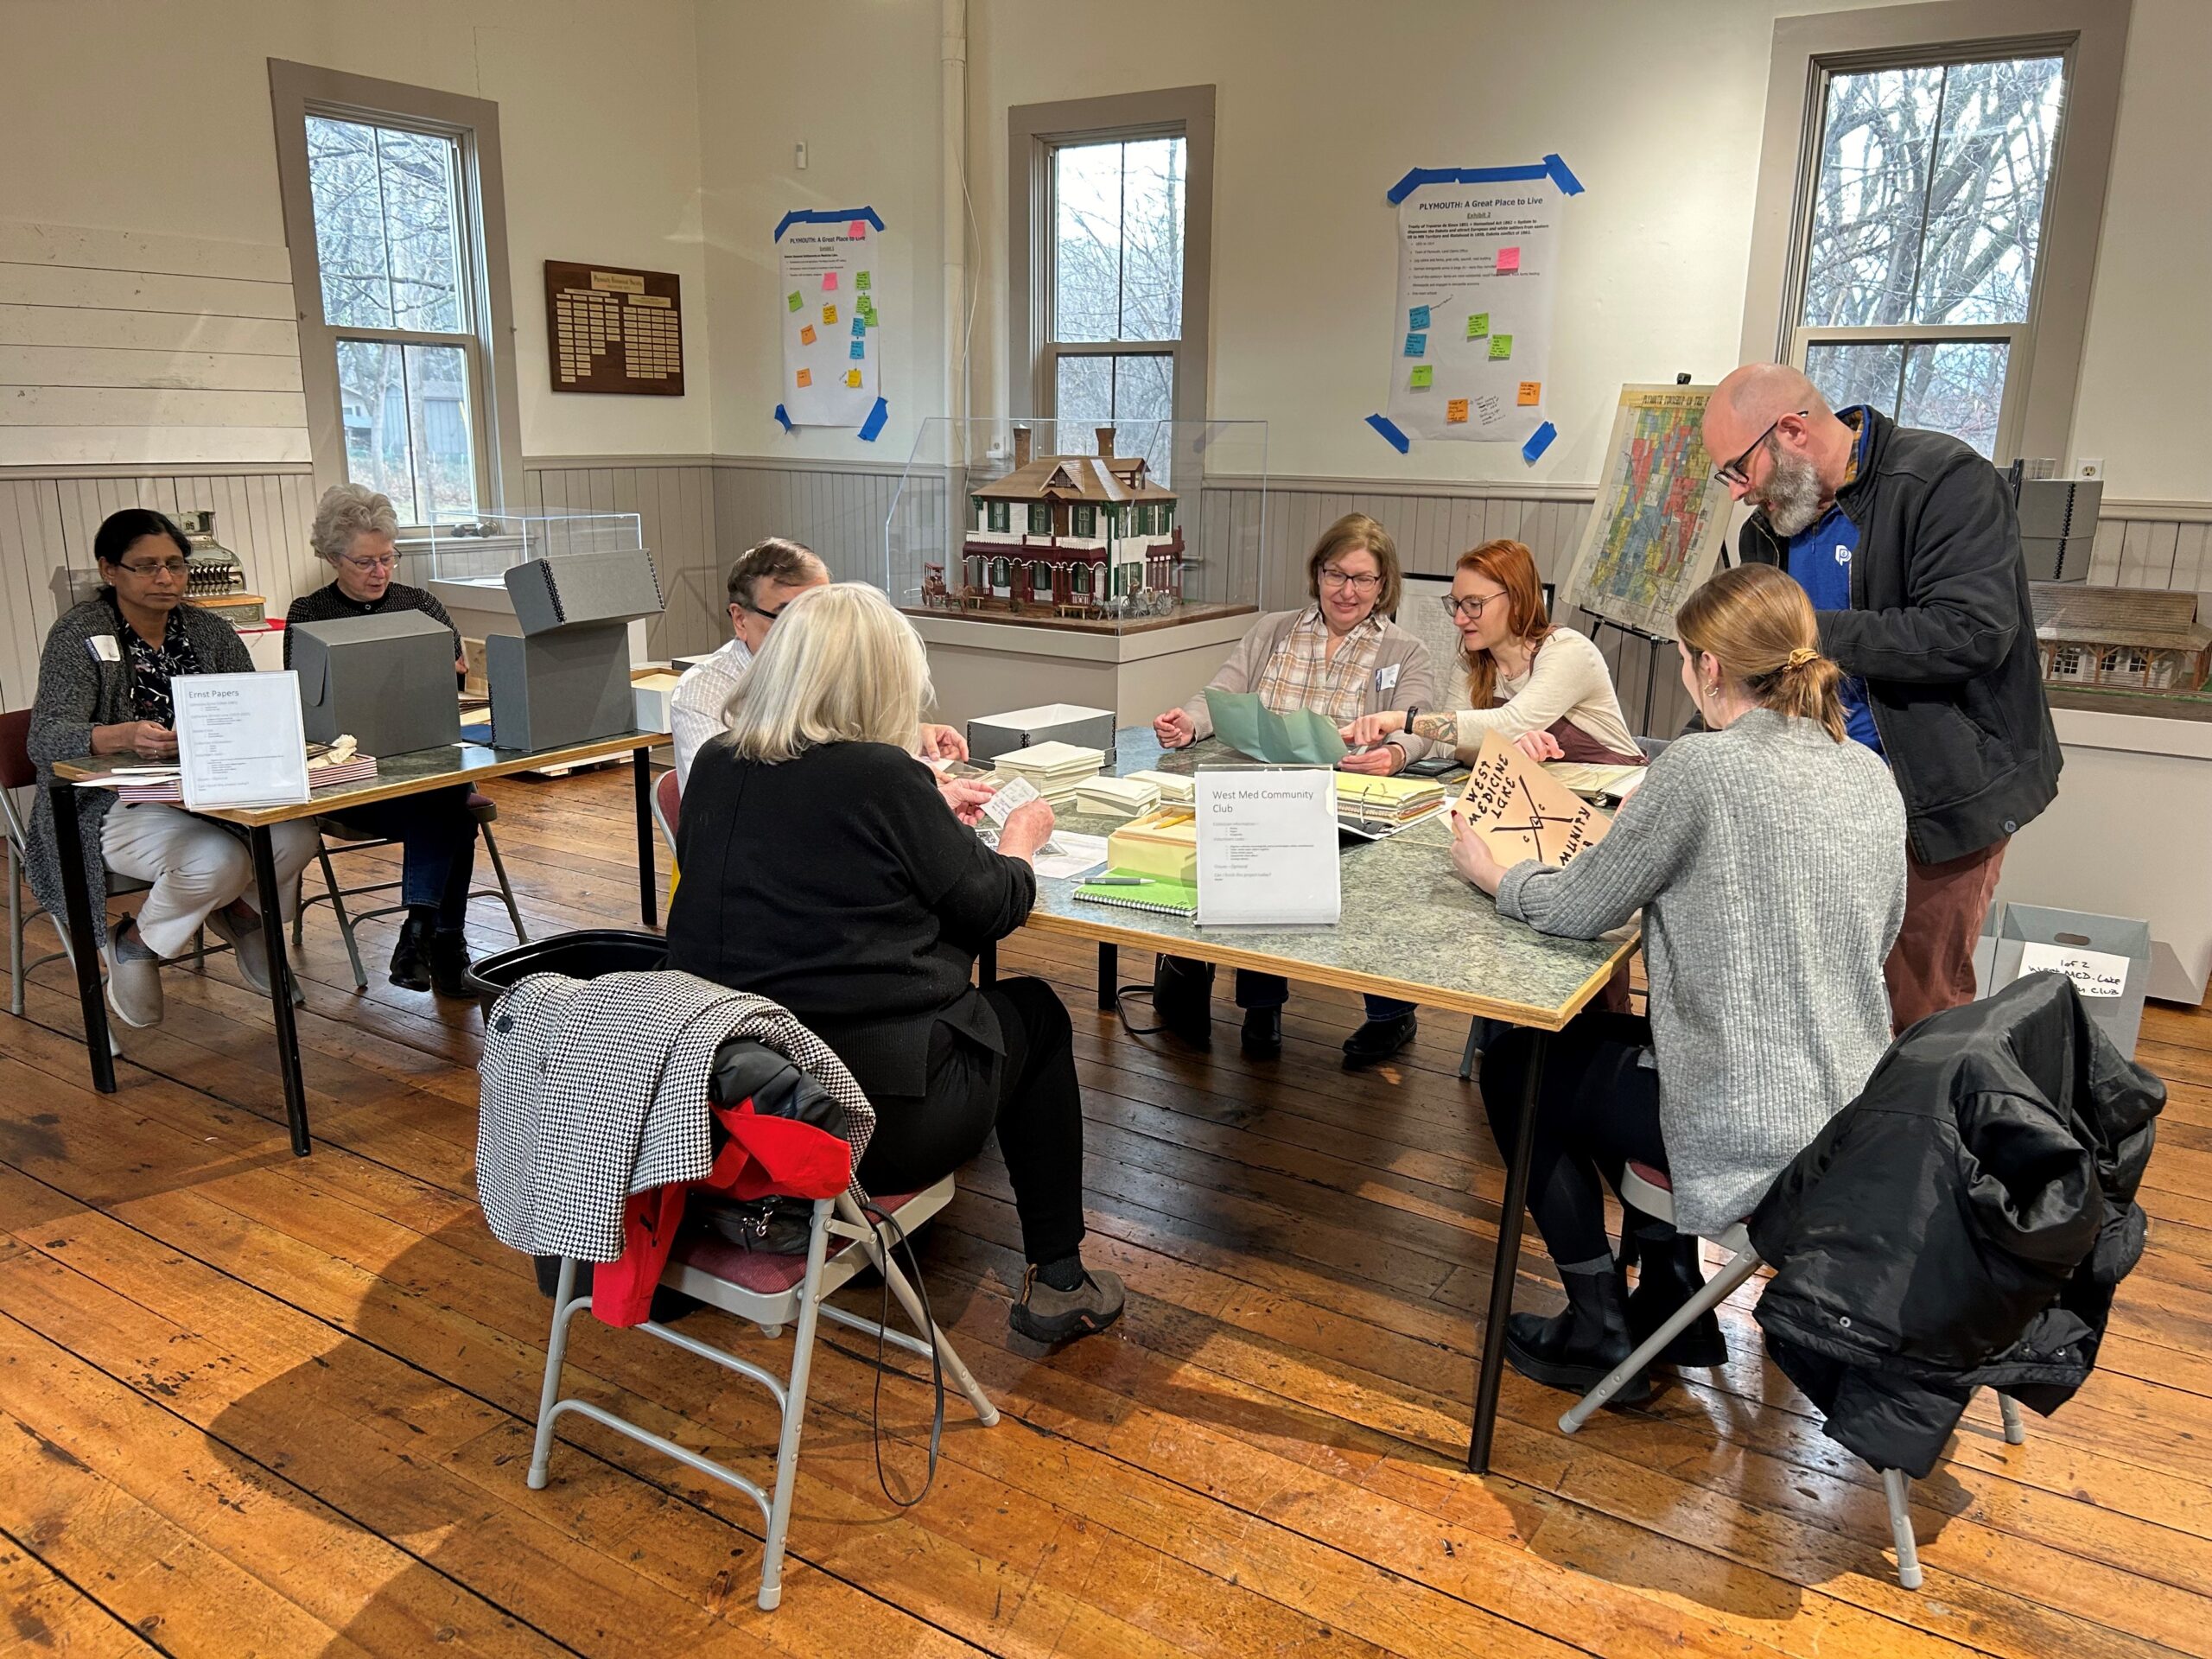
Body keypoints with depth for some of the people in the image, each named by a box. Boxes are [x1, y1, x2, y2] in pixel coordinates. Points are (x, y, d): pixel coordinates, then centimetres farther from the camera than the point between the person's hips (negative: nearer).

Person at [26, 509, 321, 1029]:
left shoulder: (209, 630, 9)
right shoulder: (80, 633, -5)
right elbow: (47, 738, -17)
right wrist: (125, 736, -38)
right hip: (114, 806, -4)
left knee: (297, 836, -26)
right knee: (217, 860, -33)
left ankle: (241, 912, 8)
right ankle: (134, 942, 0)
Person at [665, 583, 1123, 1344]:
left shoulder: (713, 766, 1)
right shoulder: (882, 775, -17)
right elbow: (990, 907, -4)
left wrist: (935, 817, 23)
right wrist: (1020, 837, 16)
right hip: (877, 1117, -6)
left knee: (950, 991, 28)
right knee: (1035, 1011, 19)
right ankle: (1056, 1281, 24)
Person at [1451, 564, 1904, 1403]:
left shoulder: (1703, 767, -19)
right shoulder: (1871, 775, 3)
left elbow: (1578, 910, -12)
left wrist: (1490, 872, 8)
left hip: (1750, 1130, -8)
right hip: (1855, 1114, 8)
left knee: (1515, 1063, 15)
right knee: (1604, 1040, 29)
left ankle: (1601, 1332, 21)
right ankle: (1670, 1301, 32)